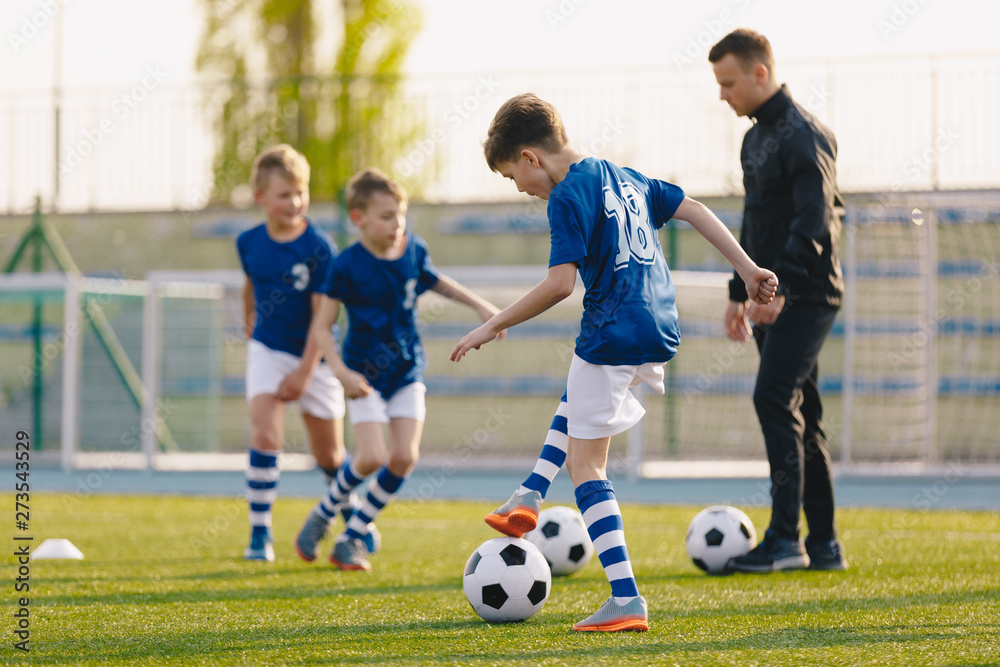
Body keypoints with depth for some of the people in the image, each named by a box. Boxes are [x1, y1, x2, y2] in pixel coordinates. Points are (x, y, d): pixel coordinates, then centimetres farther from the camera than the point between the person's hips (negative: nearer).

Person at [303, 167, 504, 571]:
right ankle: (323, 514, 11)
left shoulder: (414, 250, -1)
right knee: (372, 458, -17)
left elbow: (436, 282, 22)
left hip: (407, 371, 4)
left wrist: (479, 305, 14)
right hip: (366, 374, -4)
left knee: (404, 458, -9)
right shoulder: (348, 266, -15)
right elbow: (321, 327, -13)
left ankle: (352, 537, 5)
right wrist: (341, 372, -26)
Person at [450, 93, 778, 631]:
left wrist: (493, 326, -13)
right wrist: (747, 269, 19)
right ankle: (530, 496, 33)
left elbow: (560, 283, -20)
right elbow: (694, 211, 16)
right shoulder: (624, 178, 14)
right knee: (577, 395, 37)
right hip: (660, 330, 9)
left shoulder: (569, 197, -12)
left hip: (613, 337, -9)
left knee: (585, 465, -2)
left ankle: (626, 600, -9)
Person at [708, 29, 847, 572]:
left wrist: (780, 284, -31)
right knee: (799, 414, 8)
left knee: (774, 398, -17)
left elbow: (815, 217, -22)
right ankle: (823, 545, 11)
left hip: (806, 296, -10)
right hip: (774, 298, 10)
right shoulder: (756, 139, 18)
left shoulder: (803, 135, -13)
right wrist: (740, 292, 24)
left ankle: (785, 541, -18)